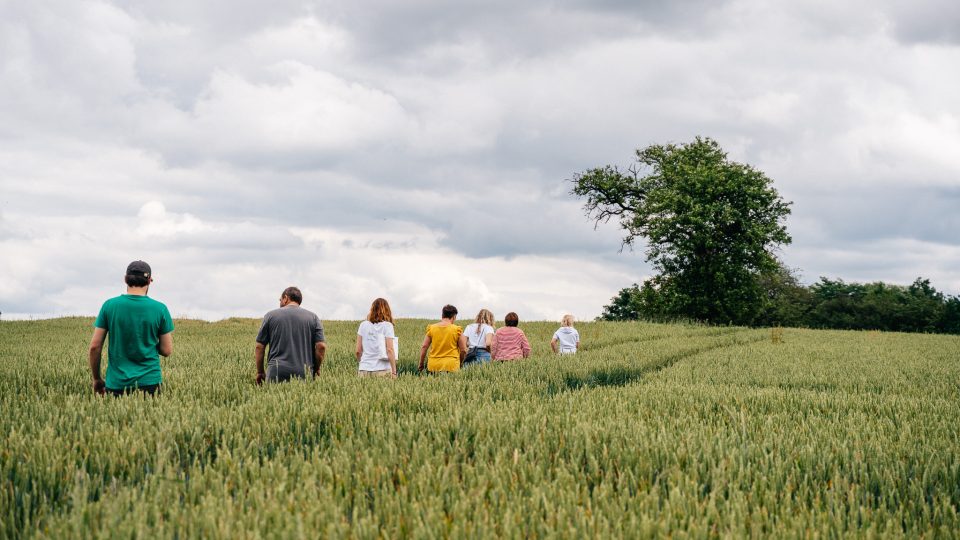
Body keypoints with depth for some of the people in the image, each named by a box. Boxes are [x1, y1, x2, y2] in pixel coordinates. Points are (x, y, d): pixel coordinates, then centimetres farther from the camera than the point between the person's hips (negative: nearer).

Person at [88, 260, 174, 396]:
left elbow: (95, 347, 0)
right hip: (149, 381, 0)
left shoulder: (109, 306, -1)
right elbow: (167, 351, 1)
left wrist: (96, 379, 11)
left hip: (117, 383, 0)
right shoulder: (160, 309, -3)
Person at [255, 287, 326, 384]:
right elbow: (321, 346, 2)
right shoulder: (313, 318, 11)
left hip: (277, 373, -1)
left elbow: (259, 347, 8)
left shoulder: (271, 316, 9)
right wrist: (316, 369, 14)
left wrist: (260, 372, 17)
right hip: (303, 374, 1)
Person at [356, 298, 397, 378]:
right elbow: (389, 350, -7)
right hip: (382, 370, -3)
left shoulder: (363, 325, 8)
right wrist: (394, 372, -5)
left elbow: (358, 350, 7)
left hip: (364, 370, 3)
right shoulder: (387, 326, -1)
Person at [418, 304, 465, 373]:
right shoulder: (457, 329, 1)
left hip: (434, 365, 2)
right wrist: (460, 363, 22)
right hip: (451, 365, -2)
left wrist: (421, 364, 16)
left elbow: (424, 347, 7)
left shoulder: (431, 328, 7)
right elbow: (462, 350, 5)